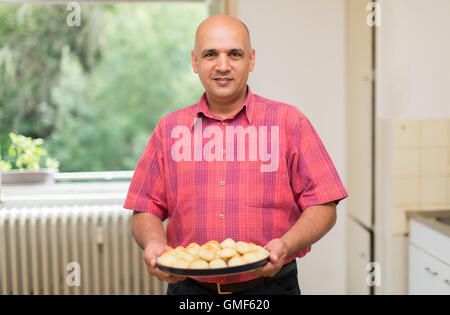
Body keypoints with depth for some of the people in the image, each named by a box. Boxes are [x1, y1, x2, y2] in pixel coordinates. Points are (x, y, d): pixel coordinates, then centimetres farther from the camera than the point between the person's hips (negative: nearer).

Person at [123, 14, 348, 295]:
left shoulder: (290, 122, -1)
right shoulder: (169, 129, 5)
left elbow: (323, 207, -4)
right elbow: (146, 211, 6)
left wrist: (285, 246, -21)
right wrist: (154, 244, -15)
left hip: (271, 286, -1)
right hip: (189, 286, 2)